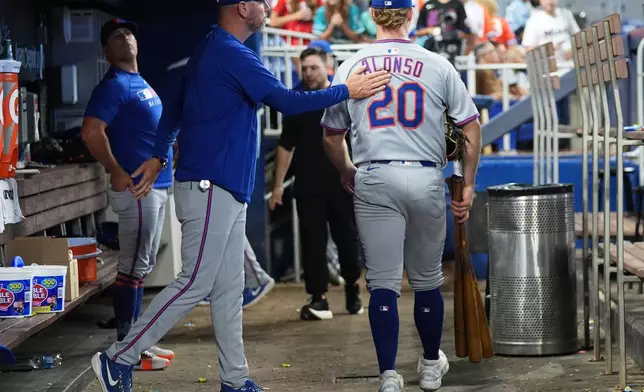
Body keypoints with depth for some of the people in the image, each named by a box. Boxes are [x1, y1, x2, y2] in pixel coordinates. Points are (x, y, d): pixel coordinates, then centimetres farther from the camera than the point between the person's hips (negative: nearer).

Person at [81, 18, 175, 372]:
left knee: (142, 266, 13)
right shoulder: (113, 85, -11)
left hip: (157, 186, 10)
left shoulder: (141, 83, 18)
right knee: (133, 267, -8)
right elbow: (91, 132, -23)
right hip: (137, 187, -10)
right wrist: (117, 172, -20)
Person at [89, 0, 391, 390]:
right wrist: (347, 91, -11)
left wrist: (159, 157, 21)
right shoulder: (233, 54, -15)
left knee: (229, 289, 10)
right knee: (195, 284, -7)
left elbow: (174, 107, 22)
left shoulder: (210, 51, 17)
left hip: (227, 190, 10)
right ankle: (119, 359, -1)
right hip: (210, 187, -10)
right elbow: (285, 101, -19)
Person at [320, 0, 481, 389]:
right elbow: (472, 127, 2)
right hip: (426, 180, 0)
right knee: (427, 279, 15)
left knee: (383, 282, 1)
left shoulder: (350, 68, 5)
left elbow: (332, 135, 13)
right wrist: (468, 185, 10)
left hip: (374, 181, 0)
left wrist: (347, 172, 30)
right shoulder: (438, 65, 1)